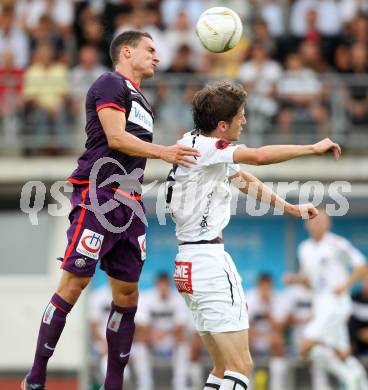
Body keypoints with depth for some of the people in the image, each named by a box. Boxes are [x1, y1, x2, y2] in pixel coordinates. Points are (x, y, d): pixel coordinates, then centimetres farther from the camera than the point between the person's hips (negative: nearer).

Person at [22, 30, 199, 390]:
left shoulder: (139, 99, 24)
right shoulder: (110, 84, -3)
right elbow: (116, 137, -15)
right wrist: (163, 152, -24)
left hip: (129, 205, 9)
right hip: (97, 197, -9)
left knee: (127, 292, 6)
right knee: (74, 283, -10)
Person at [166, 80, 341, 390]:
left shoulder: (209, 148, 14)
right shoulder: (202, 147, -15)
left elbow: (246, 181, 28)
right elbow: (258, 156, -28)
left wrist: (291, 208, 25)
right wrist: (313, 148, -19)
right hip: (207, 262, -11)